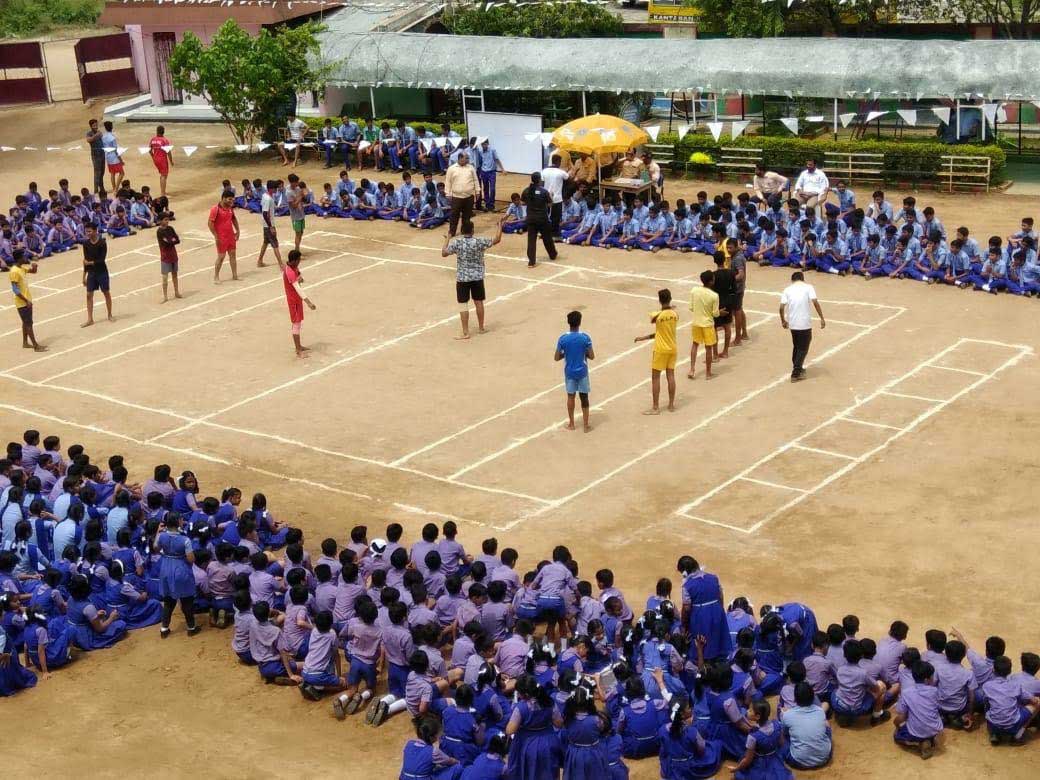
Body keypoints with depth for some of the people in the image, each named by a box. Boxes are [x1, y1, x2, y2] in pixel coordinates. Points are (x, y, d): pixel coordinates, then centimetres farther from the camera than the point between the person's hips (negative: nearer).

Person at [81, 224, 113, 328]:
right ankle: (90, 319, 6)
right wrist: (84, 275, 4)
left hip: (102, 272, -4)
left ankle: (110, 315, 24)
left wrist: (90, 263, -19)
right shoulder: (86, 243, -1)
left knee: (106, 293, 8)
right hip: (91, 273, 4)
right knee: (89, 295, 1)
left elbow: (102, 259, -17)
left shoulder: (102, 243, -14)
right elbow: (86, 260, 3)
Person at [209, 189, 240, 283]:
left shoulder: (230, 208, 5)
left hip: (231, 236, 7)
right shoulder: (215, 209, -16)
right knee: (221, 257, -1)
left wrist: (237, 230, 14)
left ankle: (234, 276, 18)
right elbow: (210, 223, -17)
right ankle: (216, 277, 11)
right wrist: (216, 236, -19)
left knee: (233, 255, 10)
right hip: (221, 238, -7)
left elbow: (234, 218, 21)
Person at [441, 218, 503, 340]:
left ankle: (465, 333, -1)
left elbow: (444, 253, -5)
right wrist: (500, 225, 13)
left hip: (462, 278, -2)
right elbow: (497, 239, -1)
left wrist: (447, 239, 7)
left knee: (463, 304, 1)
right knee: (478, 302, 16)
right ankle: (481, 328, 29)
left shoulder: (457, 243, -13)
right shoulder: (479, 242, -9)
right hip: (477, 277, 2)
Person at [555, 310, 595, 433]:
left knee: (570, 396, 15)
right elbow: (592, 356, -10)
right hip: (582, 372, -1)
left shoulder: (563, 339, -11)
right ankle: (586, 425, 10)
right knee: (584, 397, 8)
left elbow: (556, 358, -7)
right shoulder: (585, 337, -14)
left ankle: (571, 424, 23)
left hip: (569, 372, 1)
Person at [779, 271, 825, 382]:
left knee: (796, 347, 22)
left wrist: (783, 321, 13)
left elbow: (782, 307, -2)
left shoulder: (787, 289, 4)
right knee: (803, 348, 8)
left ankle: (797, 369, 34)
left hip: (792, 324, 3)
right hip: (805, 324, -3)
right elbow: (815, 302, -14)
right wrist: (822, 318, -10)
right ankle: (796, 373, 4)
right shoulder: (808, 287, -2)